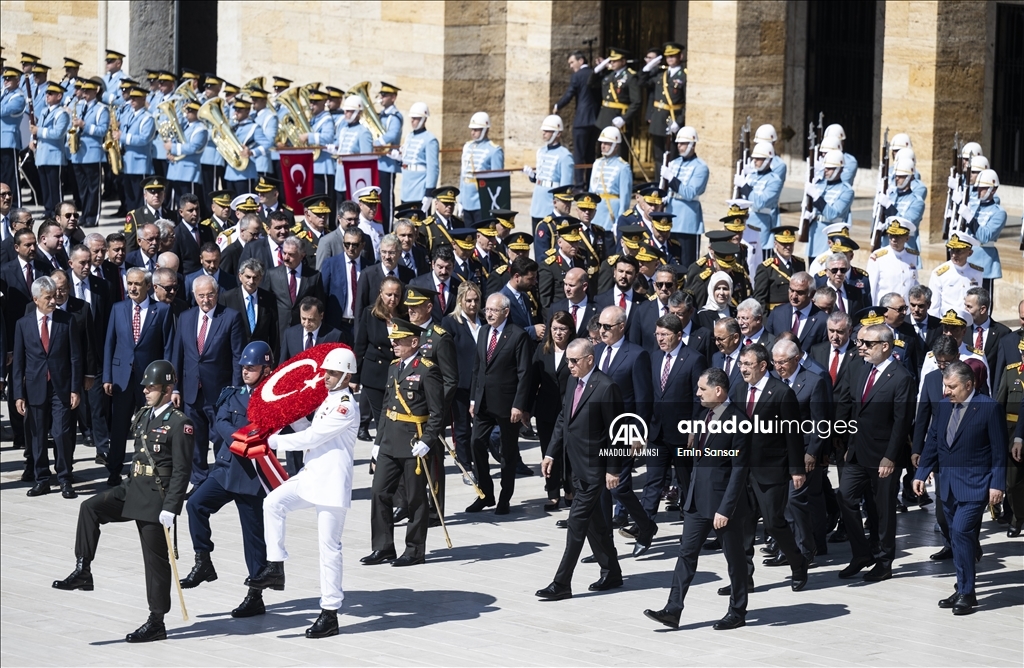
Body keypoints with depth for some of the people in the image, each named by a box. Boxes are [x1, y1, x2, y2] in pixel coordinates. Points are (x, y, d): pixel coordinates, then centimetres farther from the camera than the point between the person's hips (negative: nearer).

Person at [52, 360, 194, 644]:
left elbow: (182, 471, -16)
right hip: (133, 487, 7)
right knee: (90, 508, -13)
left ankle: (156, 623, 7)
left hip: (156, 495, -7)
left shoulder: (180, 424, -13)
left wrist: (170, 508, -20)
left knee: (155, 557, -1)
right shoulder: (142, 416, 12)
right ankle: (83, 572, -10)